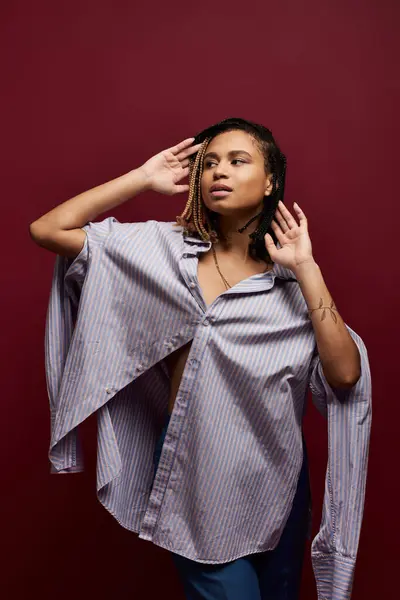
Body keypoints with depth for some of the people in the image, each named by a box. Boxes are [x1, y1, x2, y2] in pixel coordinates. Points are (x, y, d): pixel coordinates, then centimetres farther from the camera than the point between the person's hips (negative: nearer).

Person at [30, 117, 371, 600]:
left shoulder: (293, 279, -4)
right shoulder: (166, 249, -6)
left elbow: (345, 377, -16)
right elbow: (47, 230, -10)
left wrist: (307, 268, -18)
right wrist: (143, 178, -11)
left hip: (276, 478, 2)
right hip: (194, 473, -2)